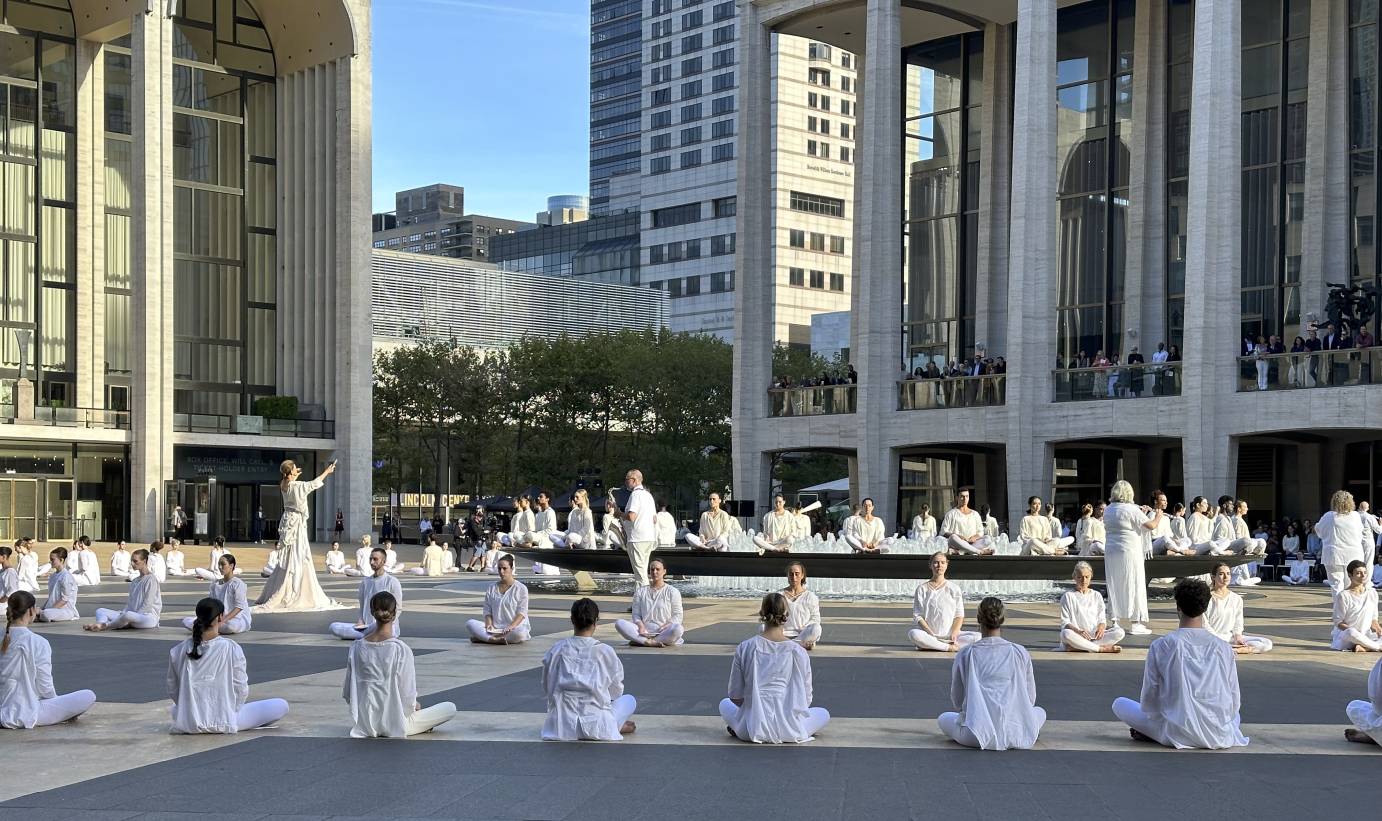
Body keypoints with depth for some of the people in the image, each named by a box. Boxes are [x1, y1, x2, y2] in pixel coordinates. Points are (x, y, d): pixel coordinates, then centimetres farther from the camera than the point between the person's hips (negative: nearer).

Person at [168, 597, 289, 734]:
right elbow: (241, 690, -9)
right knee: (282, 706, 1)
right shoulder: (232, 649, -16)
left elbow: (172, 691, 2)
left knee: (176, 708, 41)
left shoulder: (177, 651, -6)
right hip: (223, 723, -4)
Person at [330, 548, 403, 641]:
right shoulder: (364, 582, 16)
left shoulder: (392, 582, -1)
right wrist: (360, 621, -1)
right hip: (365, 626, 6)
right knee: (333, 627, -16)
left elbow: (397, 609, -2)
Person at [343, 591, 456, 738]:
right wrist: (415, 705, 8)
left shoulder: (356, 648, -6)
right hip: (394, 723, -6)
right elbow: (408, 696, -15)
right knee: (450, 708, 8)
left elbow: (347, 694, 1)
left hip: (365, 723, 6)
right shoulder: (401, 650, -19)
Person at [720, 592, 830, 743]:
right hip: (788, 732, -1)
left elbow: (735, 696, 2)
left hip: (752, 729, 1)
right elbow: (806, 698, 2)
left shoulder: (745, 648, -5)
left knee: (725, 704, 34)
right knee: (823, 714, 29)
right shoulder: (798, 652, -6)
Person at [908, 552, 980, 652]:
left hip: (950, 635, 2)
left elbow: (959, 615, 7)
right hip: (929, 634, -2)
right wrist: (931, 634, -14)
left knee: (978, 637, -24)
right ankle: (950, 648, -30)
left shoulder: (954, 588, 10)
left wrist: (954, 634, -12)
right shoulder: (922, 588, 6)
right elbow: (917, 616, 1)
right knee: (913, 633, -35)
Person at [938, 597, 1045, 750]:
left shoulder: (965, 654, 0)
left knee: (944, 719, 30)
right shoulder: (1020, 653, 1)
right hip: (1016, 734, 1)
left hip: (976, 735, -1)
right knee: (1040, 712, 33)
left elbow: (957, 700, 10)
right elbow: (1030, 698, 10)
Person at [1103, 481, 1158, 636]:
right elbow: (1151, 525, -10)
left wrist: (1140, 512, 24)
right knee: (1134, 585, 1)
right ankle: (1136, 623, 2)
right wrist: (1158, 516, 9)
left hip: (1111, 551, 6)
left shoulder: (1108, 510, 7)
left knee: (1114, 586, 11)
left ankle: (1115, 621, 12)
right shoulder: (1131, 509, -13)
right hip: (1130, 552, -6)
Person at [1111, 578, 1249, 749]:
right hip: (1219, 738, 1)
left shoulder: (1160, 646, -7)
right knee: (1235, 715, 38)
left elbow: (1148, 702, -1)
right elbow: (1234, 702, 6)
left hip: (1177, 735, -1)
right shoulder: (1223, 647, -1)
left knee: (1120, 704, 18)